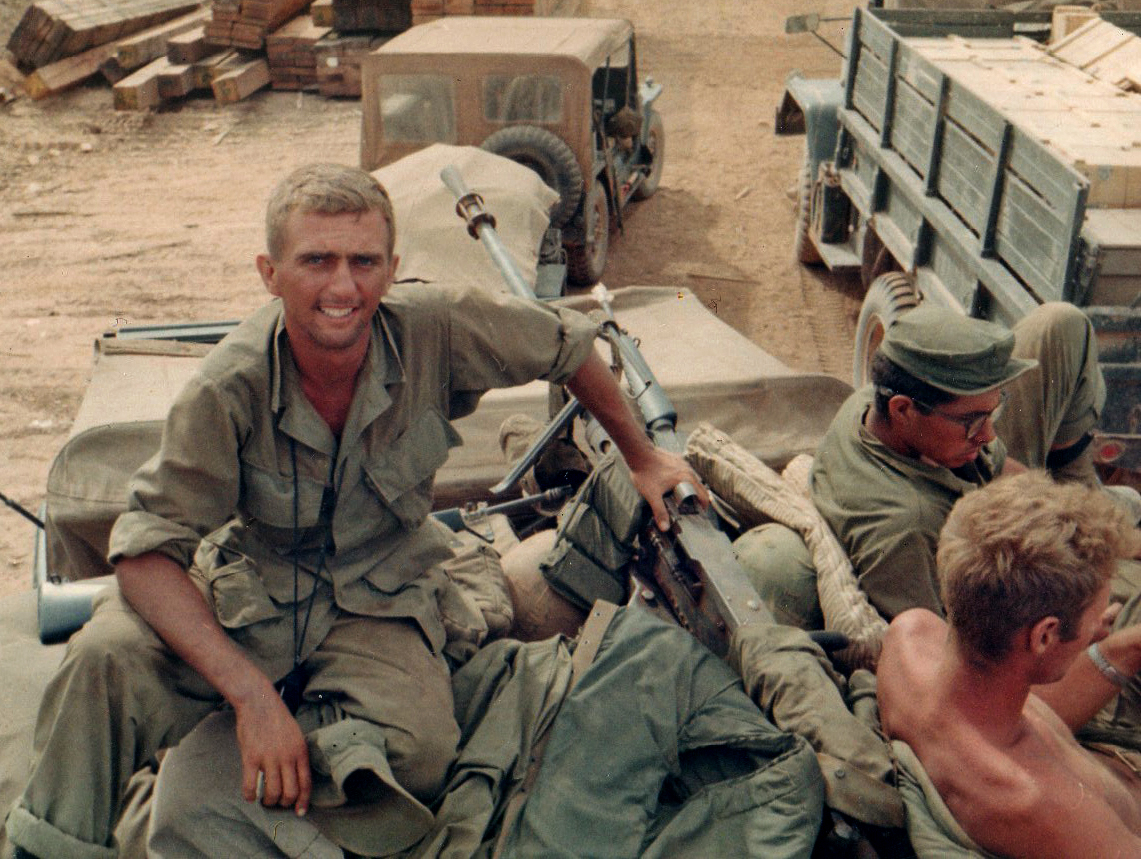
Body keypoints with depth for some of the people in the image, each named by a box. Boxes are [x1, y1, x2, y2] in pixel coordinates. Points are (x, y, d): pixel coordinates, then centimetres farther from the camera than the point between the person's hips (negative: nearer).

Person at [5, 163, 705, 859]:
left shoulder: (437, 328, -20)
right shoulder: (230, 388, -22)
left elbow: (569, 344, -2)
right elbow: (147, 550, -22)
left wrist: (643, 457, 10)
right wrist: (252, 694, -33)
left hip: (381, 599, 1)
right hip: (251, 589, 0)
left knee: (414, 750, -29)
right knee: (108, 658, -28)